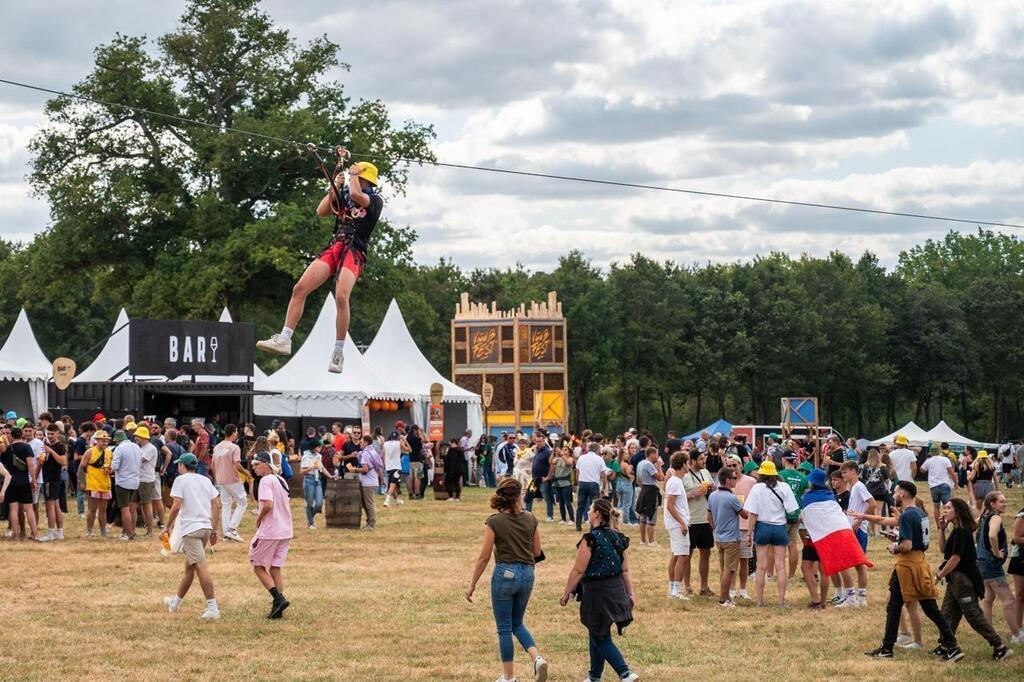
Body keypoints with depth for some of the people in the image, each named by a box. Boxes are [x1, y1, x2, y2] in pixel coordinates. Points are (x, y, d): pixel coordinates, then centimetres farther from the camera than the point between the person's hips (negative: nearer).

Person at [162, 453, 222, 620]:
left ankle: (212, 608, -22)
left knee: (201, 567, -13)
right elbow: (217, 505, 12)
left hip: (191, 528, -7)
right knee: (189, 567, 20)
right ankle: (176, 601, 35)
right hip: (206, 527, 7)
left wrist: (168, 527, -4)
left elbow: (176, 506, -13)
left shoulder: (181, 480, -3)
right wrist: (214, 530, 17)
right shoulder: (205, 480, 15)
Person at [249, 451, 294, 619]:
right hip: (285, 531, 8)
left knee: (258, 566, 4)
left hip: (269, 531, -8)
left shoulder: (266, 481, -13)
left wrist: (258, 519, -8)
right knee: (275, 569, 12)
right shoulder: (281, 480, 14)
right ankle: (277, 606, 6)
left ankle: (278, 598, -10)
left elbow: (268, 504, -25)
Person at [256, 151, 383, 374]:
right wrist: (335, 188, 5)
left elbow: (356, 194, -17)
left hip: (354, 252, -6)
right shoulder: (344, 196, 22)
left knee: (341, 297, -26)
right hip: (334, 247, 6)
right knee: (299, 289, -7)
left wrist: (353, 174, 1)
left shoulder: (375, 200, 3)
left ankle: (338, 353, -16)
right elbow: (321, 211, 12)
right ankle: (284, 340, -4)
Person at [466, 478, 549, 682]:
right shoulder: (531, 520, 0)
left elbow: (484, 557, -8)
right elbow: (537, 552, 8)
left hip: (505, 573, -4)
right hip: (527, 574, 4)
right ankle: (537, 658, -3)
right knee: (517, 623, 20)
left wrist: (472, 585, -1)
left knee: (504, 628, 8)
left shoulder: (494, 522, -11)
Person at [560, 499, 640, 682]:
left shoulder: (591, 539, -16)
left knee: (601, 639, 2)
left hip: (597, 592, -7)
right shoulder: (619, 539, 4)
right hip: (617, 591, 7)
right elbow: (625, 571, 7)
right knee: (596, 634, 21)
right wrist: (630, 593, 12)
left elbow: (578, 570, -14)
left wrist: (566, 594, -6)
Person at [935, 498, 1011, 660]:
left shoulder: (961, 532, -18)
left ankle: (1000, 647, -2)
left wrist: (939, 576, -13)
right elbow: (944, 550, 21)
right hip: (955, 579, 10)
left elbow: (955, 558, -21)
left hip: (963, 579, -10)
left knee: (974, 615, -6)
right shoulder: (957, 531, 13)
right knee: (947, 615, 10)